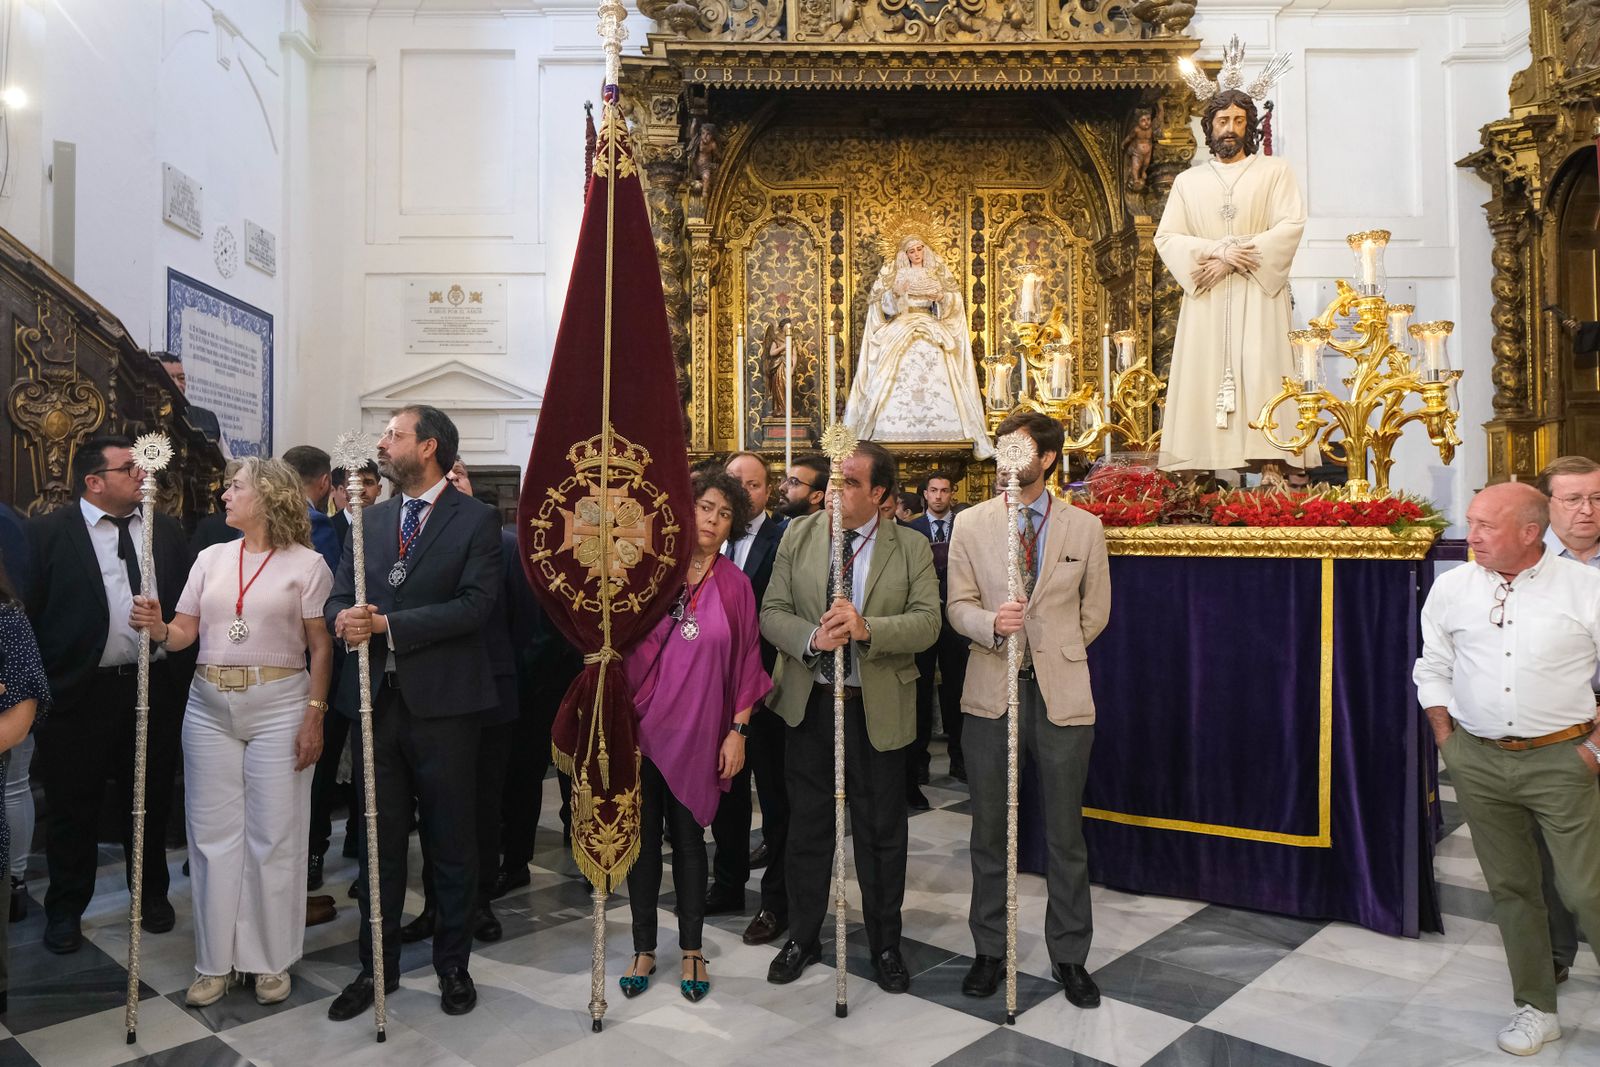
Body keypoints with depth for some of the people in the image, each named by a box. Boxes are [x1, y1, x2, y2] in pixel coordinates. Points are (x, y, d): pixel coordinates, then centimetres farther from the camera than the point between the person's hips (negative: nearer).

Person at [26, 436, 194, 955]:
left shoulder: (167, 530, 6)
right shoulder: (48, 533, -5)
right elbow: (27, 612, -5)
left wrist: (185, 674, 3)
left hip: (155, 687, 3)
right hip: (79, 691, -3)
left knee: (150, 799, 15)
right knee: (73, 805, 10)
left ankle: (152, 895, 32)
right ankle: (65, 910, 28)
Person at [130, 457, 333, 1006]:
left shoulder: (306, 563, -3)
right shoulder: (211, 558, 10)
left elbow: (321, 647, -5)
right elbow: (185, 631, 8)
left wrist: (314, 717, -10)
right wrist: (157, 628, -15)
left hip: (278, 708, -4)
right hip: (209, 708, 4)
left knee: (273, 837, 3)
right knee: (213, 834, 9)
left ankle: (271, 959, 18)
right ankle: (216, 960, 22)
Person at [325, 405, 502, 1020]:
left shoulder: (476, 520, -4)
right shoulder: (369, 521, 13)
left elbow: (475, 604, -15)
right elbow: (339, 599, 9)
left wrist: (386, 623, -17)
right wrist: (345, 618, -15)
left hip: (442, 703, -4)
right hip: (376, 698, 5)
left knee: (451, 841, 9)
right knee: (380, 841, 14)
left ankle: (453, 964, 26)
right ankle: (377, 965, 29)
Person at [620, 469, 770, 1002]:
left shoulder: (734, 584, 0)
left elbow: (746, 662, 2)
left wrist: (738, 730, -2)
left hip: (698, 732, 0)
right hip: (642, 726, 1)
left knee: (688, 837, 9)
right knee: (642, 835, 9)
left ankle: (692, 950, 25)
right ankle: (644, 948, 25)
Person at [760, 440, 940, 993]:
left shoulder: (912, 548, -3)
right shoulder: (798, 535, 1)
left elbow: (927, 622, -12)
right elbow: (772, 613, -3)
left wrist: (867, 628, -28)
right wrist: (812, 637, -23)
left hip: (878, 708, -1)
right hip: (808, 701, 2)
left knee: (881, 831, 10)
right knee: (807, 826, 14)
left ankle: (885, 944, 30)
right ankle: (802, 937, 33)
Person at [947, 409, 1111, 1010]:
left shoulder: (1085, 528, 3)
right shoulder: (972, 523, 4)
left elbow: (1095, 612, 10)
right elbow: (958, 605, 2)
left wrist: (1049, 646, 9)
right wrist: (993, 625, -17)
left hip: (1062, 694, 0)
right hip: (991, 692, 1)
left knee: (1065, 832, 8)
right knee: (989, 830, 10)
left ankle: (1070, 956, 25)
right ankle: (988, 950, 27)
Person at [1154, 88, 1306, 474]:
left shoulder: (1275, 171, 13)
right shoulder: (1188, 181, 18)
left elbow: (1291, 225, -1)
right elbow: (1166, 237, 5)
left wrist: (1231, 261, -11)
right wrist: (1218, 250, -11)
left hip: (1258, 296, -1)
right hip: (1205, 298, 2)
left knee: (1259, 377, -12)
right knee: (1204, 377, -7)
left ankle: (1269, 463, -16)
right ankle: (1204, 472, -8)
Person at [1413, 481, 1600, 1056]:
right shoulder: (1451, 587, 2)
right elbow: (1432, 669, 11)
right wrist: (1446, 740, 6)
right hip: (1478, 761, 3)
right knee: (1510, 887, 11)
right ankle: (1536, 1008, 24)